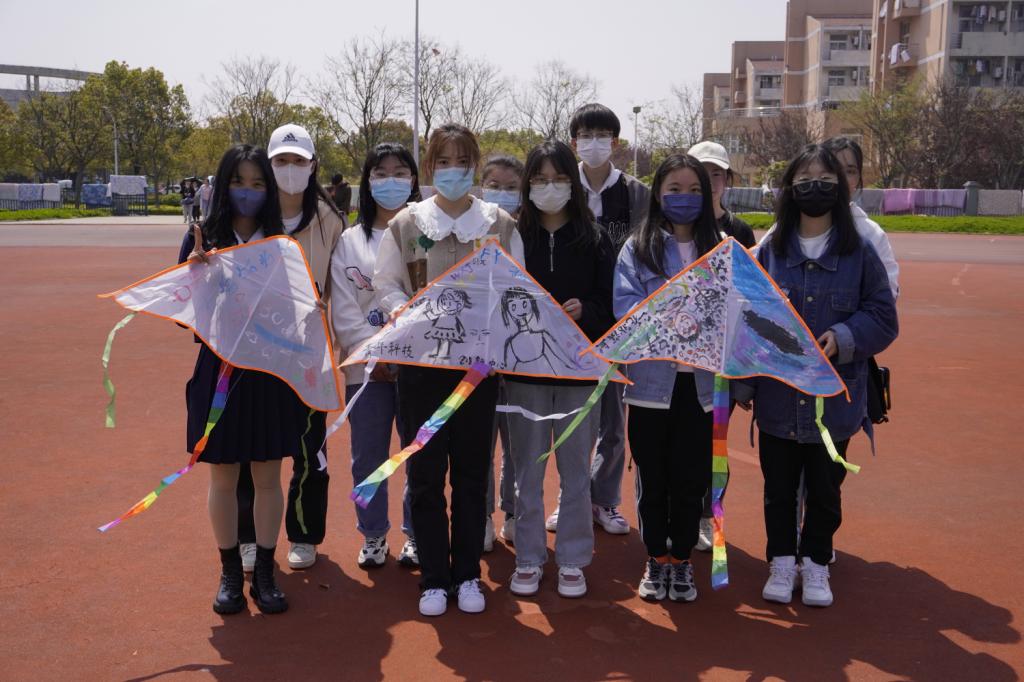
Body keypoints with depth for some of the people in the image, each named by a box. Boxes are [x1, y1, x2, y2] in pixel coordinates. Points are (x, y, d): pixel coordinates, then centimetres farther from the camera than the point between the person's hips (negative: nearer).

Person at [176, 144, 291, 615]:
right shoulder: (203, 240, -3)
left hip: (272, 372, 1)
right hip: (220, 369, -1)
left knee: (268, 476, 8)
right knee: (223, 478, 10)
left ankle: (265, 573, 22)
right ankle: (230, 573, 25)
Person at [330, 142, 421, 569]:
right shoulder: (350, 241, 9)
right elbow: (343, 309, 3)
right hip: (366, 367, 2)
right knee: (367, 457, 8)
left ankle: (416, 535, 21)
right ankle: (373, 535, 26)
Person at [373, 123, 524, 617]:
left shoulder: (500, 224, 5)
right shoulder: (407, 223, 4)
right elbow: (385, 284, 4)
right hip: (421, 360, 0)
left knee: (471, 471, 8)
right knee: (425, 473, 3)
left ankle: (468, 574, 22)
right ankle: (434, 578, 16)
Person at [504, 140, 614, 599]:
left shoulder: (594, 241, 2)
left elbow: (612, 305, 2)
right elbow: (492, 299, 0)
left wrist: (584, 310, -16)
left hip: (579, 372, 0)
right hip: (525, 372, 0)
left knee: (576, 471, 8)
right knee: (527, 471, 9)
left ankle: (572, 560, 22)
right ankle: (528, 559, 22)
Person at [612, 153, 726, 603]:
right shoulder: (638, 248, 2)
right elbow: (626, 306, -9)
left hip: (699, 381, 1)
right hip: (652, 379, -1)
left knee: (692, 478, 7)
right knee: (652, 476, 9)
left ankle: (682, 559, 24)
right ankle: (656, 558, 25)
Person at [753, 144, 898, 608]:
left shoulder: (859, 252, -4)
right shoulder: (770, 249, -1)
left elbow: (883, 318, -2)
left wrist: (844, 339, -18)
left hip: (835, 398, -1)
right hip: (778, 397, 1)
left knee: (825, 489, 12)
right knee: (778, 487, 13)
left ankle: (816, 564, 30)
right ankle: (782, 561, 30)